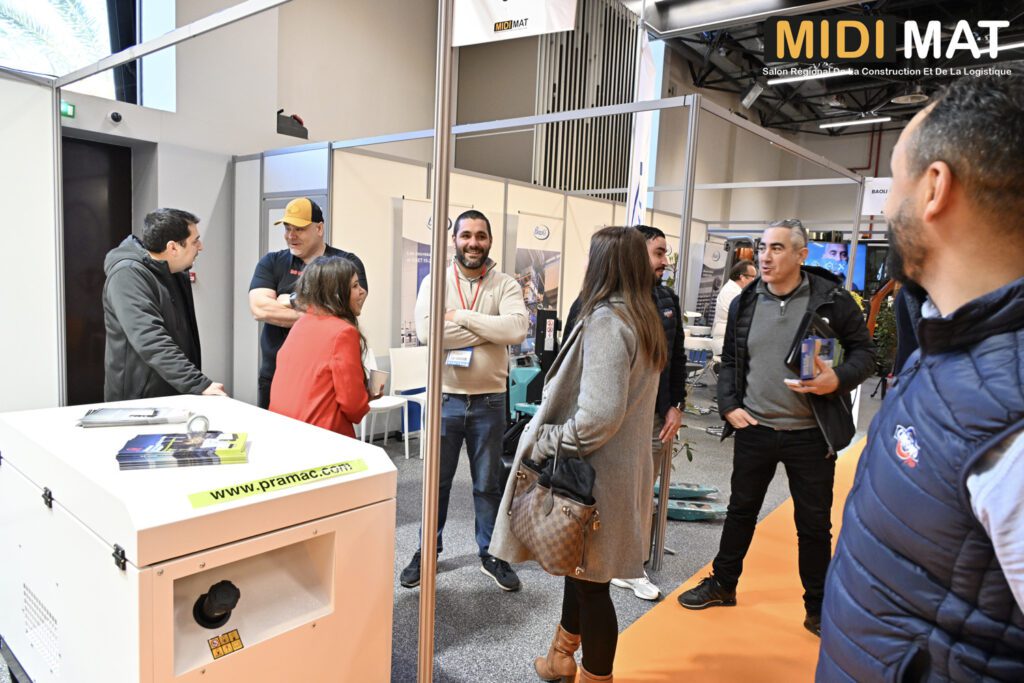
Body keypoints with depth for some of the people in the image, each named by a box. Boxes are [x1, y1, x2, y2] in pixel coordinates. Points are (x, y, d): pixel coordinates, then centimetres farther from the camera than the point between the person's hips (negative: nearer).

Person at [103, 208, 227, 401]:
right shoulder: (128, 275, -18)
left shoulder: (177, 274, 9)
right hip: (138, 401, -8)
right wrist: (199, 384, -35)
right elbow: (151, 342, -29)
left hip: (176, 395, 8)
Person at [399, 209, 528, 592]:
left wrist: (462, 317, -17)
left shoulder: (505, 285, -1)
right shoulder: (436, 281, -2)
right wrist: (489, 330, -16)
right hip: (445, 397, 0)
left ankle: (491, 555, 32)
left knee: (488, 484, 14)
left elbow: (517, 329, -19)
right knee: (437, 481, 14)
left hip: (489, 401, 0)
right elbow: (427, 330, -19)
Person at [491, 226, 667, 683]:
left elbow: (599, 415, -28)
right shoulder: (644, 319, 8)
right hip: (624, 465, 9)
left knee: (591, 580, 7)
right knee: (581, 569, 23)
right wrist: (553, 438, 12)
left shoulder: (605, 320, -20)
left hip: (598, 471, -9)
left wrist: (545, 444, -14)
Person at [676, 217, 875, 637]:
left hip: (810, 434, -3)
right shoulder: (744, 304, 3)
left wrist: (839, 379, -21)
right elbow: (730, 361, 11)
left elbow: (864, 352, -1)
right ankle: (722, 584, 35)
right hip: (754, 429, 3)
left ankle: (817, 608, 30)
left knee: (814, 524, 11)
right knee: (741, 510, 17)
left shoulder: (832, 300, -8)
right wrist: (729, 406, -1)